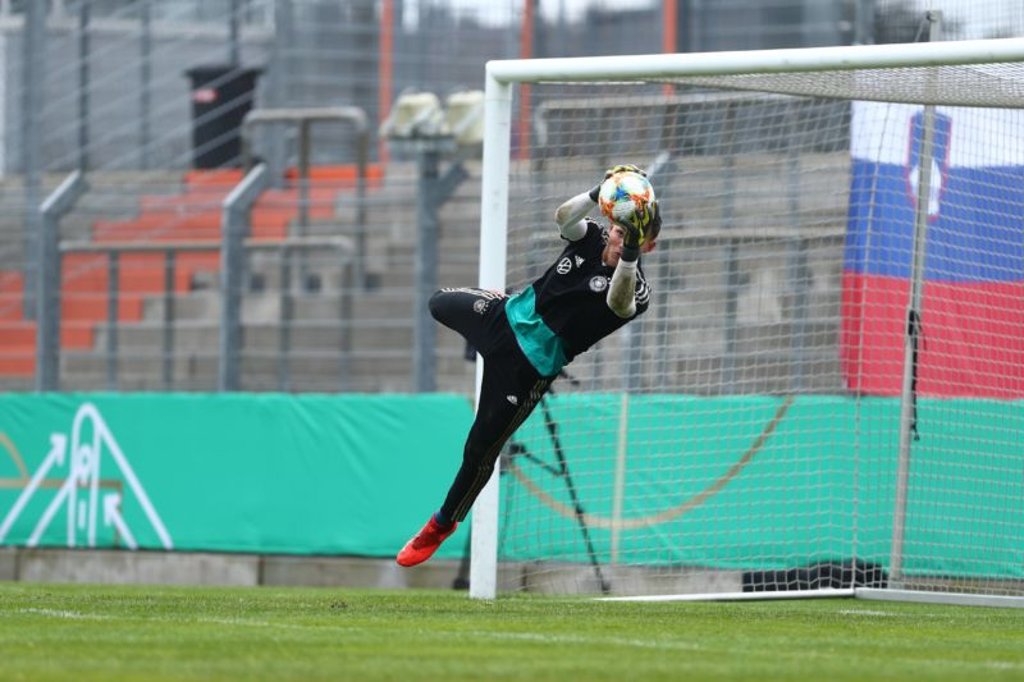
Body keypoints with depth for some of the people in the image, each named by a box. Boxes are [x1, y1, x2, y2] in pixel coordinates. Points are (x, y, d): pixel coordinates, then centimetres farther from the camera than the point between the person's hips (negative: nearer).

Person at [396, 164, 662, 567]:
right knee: (440, 304, 33)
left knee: (480, 451, 0)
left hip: (530, 365, -6)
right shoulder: (592, 238, -8)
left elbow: (618, 302, -47)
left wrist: (629, 254, -63)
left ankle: (443, 525, 23)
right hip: (508, 316, 6)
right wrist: (599, 194, -46)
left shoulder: (633, 288, -23)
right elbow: (564, 216, -28)